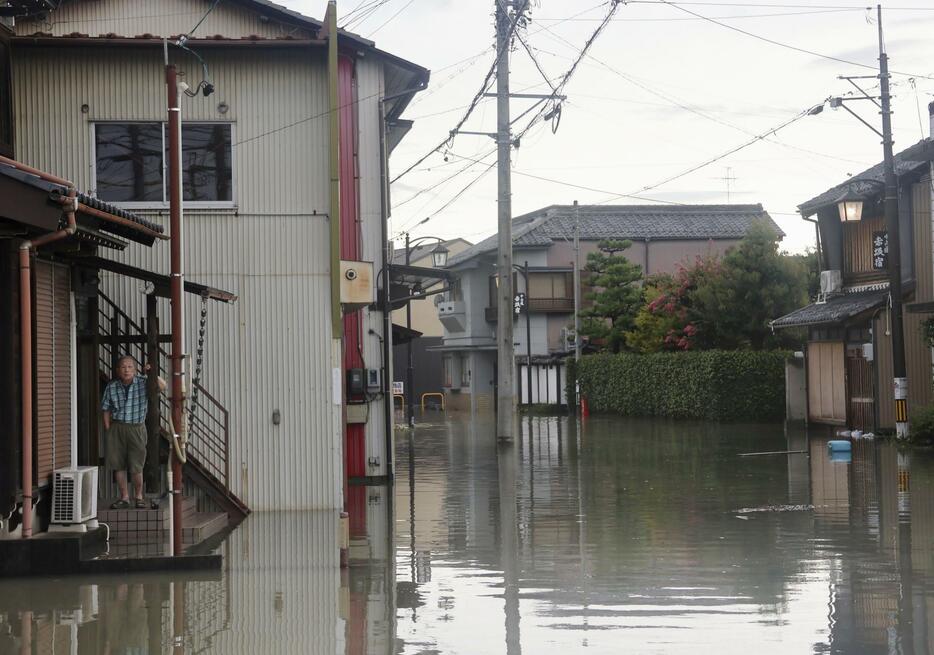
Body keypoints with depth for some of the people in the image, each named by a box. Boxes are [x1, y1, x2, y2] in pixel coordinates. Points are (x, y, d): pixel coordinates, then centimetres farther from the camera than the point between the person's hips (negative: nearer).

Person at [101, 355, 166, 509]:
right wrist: (108, 430, 3)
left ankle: (138, 497, 18)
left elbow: (163, 387, -14)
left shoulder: (143, 383, -4)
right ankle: (124, 498, 18)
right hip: (117, 428, 2)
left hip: (136, 428, -2)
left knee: (136, 467, -1)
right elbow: (107, 410, 7)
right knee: (118, 465, 6)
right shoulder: (112, 387, 0)